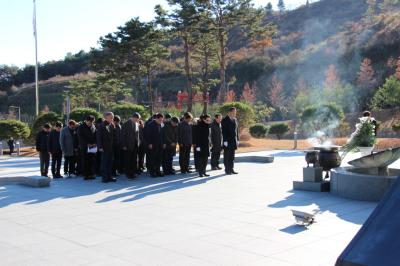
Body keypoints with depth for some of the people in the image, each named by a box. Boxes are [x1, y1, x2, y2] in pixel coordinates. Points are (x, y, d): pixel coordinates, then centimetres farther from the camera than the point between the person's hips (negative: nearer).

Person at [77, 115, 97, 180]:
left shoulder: (93, 127, 10)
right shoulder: (81, 127, -3)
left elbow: (96, 135, 10)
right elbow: (81, 137, -8)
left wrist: (95, 143, -7)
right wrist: (87, 144, -16)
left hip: (92, 147, 3)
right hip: (84, 147, -3)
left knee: (92, 161, 1)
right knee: (85, 162, -1)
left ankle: (91, 174, 7)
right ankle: (85, 175, 4)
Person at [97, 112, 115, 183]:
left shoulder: (112, 125, 10)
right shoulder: (101, 126, -8)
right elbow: (99, 137, -10)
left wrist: (113, 146, 9)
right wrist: (100, 147, -15)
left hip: (111, 148, 6)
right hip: (105, 148, -6)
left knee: (110, 162, 10)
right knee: (104, 163, -2)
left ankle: (109, 176, 16)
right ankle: (104, 177, 4)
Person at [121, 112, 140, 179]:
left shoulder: (137, 124, 9)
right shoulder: (126, 124, -9)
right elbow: (123, 135, -8)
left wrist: (138, 142, 6)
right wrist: (124, 145, -12)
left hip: (135, 145, 6)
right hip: (128, 146, -5)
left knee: (134, 160, 7)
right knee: (128, 161, 2)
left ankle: (133, 173, 14)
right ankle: (128, 174, 10)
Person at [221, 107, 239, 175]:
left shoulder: (235, 120, 12)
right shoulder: (225, 120, -8)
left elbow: (236, 130, 16)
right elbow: (224, 132, -12)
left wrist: (237, 140, 11)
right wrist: (225, 141, -17)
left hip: (234, 141, 6)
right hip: (227, 141, -6)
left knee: (232, 156, 8)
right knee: (227, 156, 0)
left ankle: (231, 169, 13)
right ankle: (227, 170, 5)